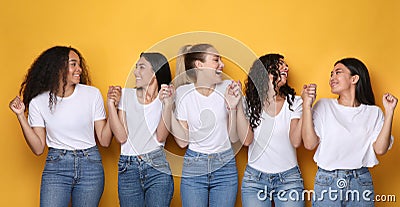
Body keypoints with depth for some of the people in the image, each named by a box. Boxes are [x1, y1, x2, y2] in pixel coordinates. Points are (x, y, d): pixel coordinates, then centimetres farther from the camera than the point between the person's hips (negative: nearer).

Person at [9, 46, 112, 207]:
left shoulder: (92, 94, -2)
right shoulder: (39, 101, -1)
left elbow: (104, 140, -1)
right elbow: (38, 148, -1)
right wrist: (21, 116, -6)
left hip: (90, 165, 1)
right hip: (56, 166, 0)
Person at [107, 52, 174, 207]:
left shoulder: (165, 97, 3)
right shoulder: (126, 95, 7)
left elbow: (161, 137, -10)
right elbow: (121, 137, -2)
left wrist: (167, 104, -16)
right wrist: (110, 104, -5)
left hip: (157, 168, -2)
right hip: (128, 169, 2)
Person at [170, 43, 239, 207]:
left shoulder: (227, 88, -4)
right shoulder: (183, 92, -3)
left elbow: (234, 138, -4)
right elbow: (182, 141, -5)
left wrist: (233, 106, -15)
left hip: (225, 167, 1)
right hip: (193, 168, 0)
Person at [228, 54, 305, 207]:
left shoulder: (294, 102, 0)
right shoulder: (250, 102, 1)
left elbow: (296, 141, -12)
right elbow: (246, 140, -11)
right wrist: (238, 106, -14)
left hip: (289, 178, 0)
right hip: (255, 178, 0)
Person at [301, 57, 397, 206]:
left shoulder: (373, 112, 5)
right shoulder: (323, 106, 3)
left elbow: (380, 149, -6)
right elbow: (310, 144, -6)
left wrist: (389, 112, -8)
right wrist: (306, 105, -11)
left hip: (361, 182, 1)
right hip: (327, 181, -1)